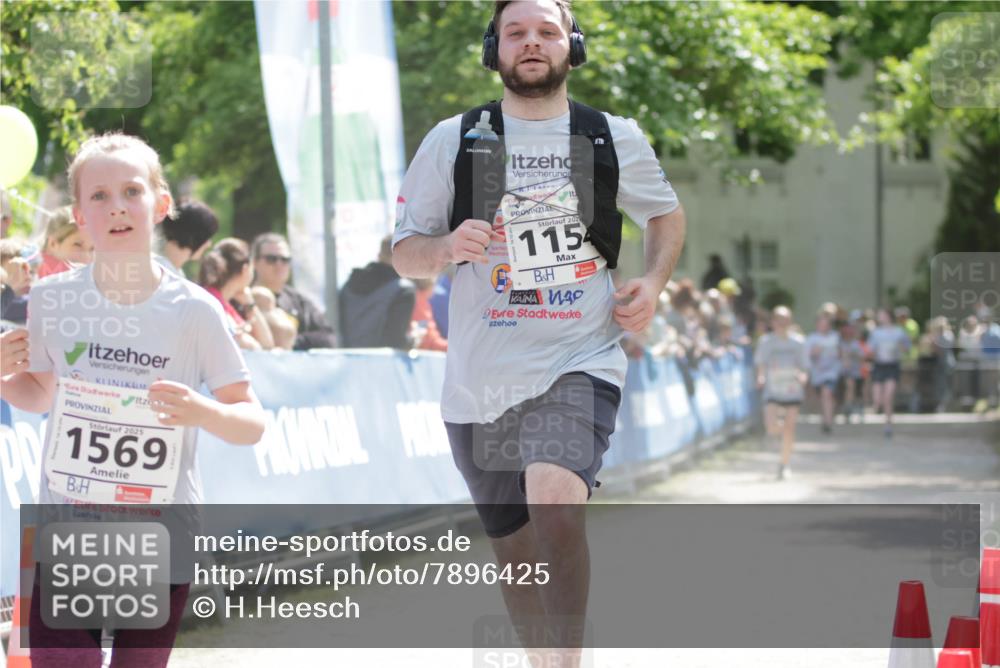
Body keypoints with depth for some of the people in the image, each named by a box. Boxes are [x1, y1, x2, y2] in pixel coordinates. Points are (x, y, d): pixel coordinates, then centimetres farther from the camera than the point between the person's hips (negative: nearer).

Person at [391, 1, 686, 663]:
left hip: (580, 365, -2)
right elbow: (403, 252, 7)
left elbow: (667, 213, 22)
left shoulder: (616, 137, 5)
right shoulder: (453, 140, 4)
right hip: (481, 379, 2)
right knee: (516, 550, 13)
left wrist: (653, 281, 3)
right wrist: (447, 247, -15)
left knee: (554, 503, -29)